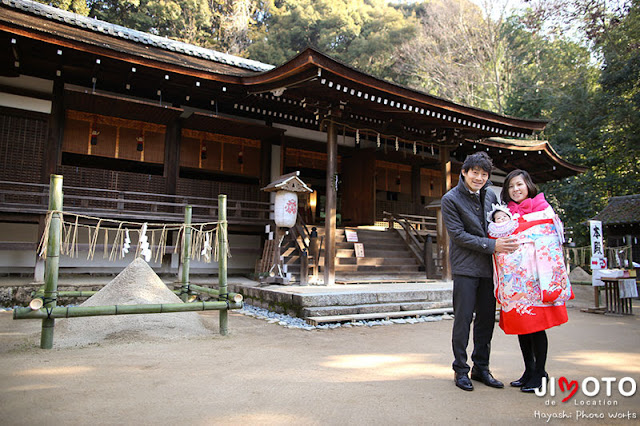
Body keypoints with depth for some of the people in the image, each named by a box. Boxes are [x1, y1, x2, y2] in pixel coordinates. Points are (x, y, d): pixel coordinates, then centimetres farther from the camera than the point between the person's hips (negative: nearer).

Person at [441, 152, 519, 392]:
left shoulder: (490, 196, 9)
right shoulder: (450, 199, -6)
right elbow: (458, 235, -11)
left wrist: (505, 241, 0)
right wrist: (492, 245, -16)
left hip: (488, 267, 5)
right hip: (465, 267, -5)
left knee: (487, 318, 10)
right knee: (463, 318, -1)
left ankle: (481, 368, 24)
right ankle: (460, 370, 13)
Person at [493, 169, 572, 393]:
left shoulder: (543, 211, 1)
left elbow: (550, 247, -5)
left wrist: (548, 282, -11)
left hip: (533, 278, -4)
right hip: (513, 280, 5)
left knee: (536, 324, -1)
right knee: (520, 324, 10)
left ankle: (539, 374, 12)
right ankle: (529, 371, 22)